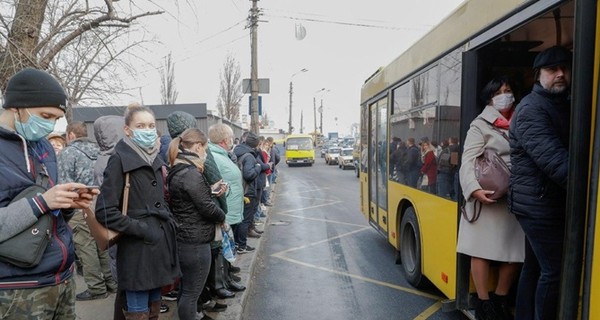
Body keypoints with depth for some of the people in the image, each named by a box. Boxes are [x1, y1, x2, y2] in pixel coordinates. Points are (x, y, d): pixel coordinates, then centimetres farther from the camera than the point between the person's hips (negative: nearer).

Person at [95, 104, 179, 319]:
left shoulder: (156, 160, 11)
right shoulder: (119, 160, -11)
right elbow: (105, 212, -17)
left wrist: (169, 223, 7)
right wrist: (141, 230, -18)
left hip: (160, 246, 7)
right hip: (137, 250, -7)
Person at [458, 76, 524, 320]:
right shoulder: (480, 125, -1)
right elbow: (468, 163, -10)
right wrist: (475, 189, -25)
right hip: (487, 199, -5)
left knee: (516, 252, 9)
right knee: (482, 249, 0)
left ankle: (500, 300, 27)